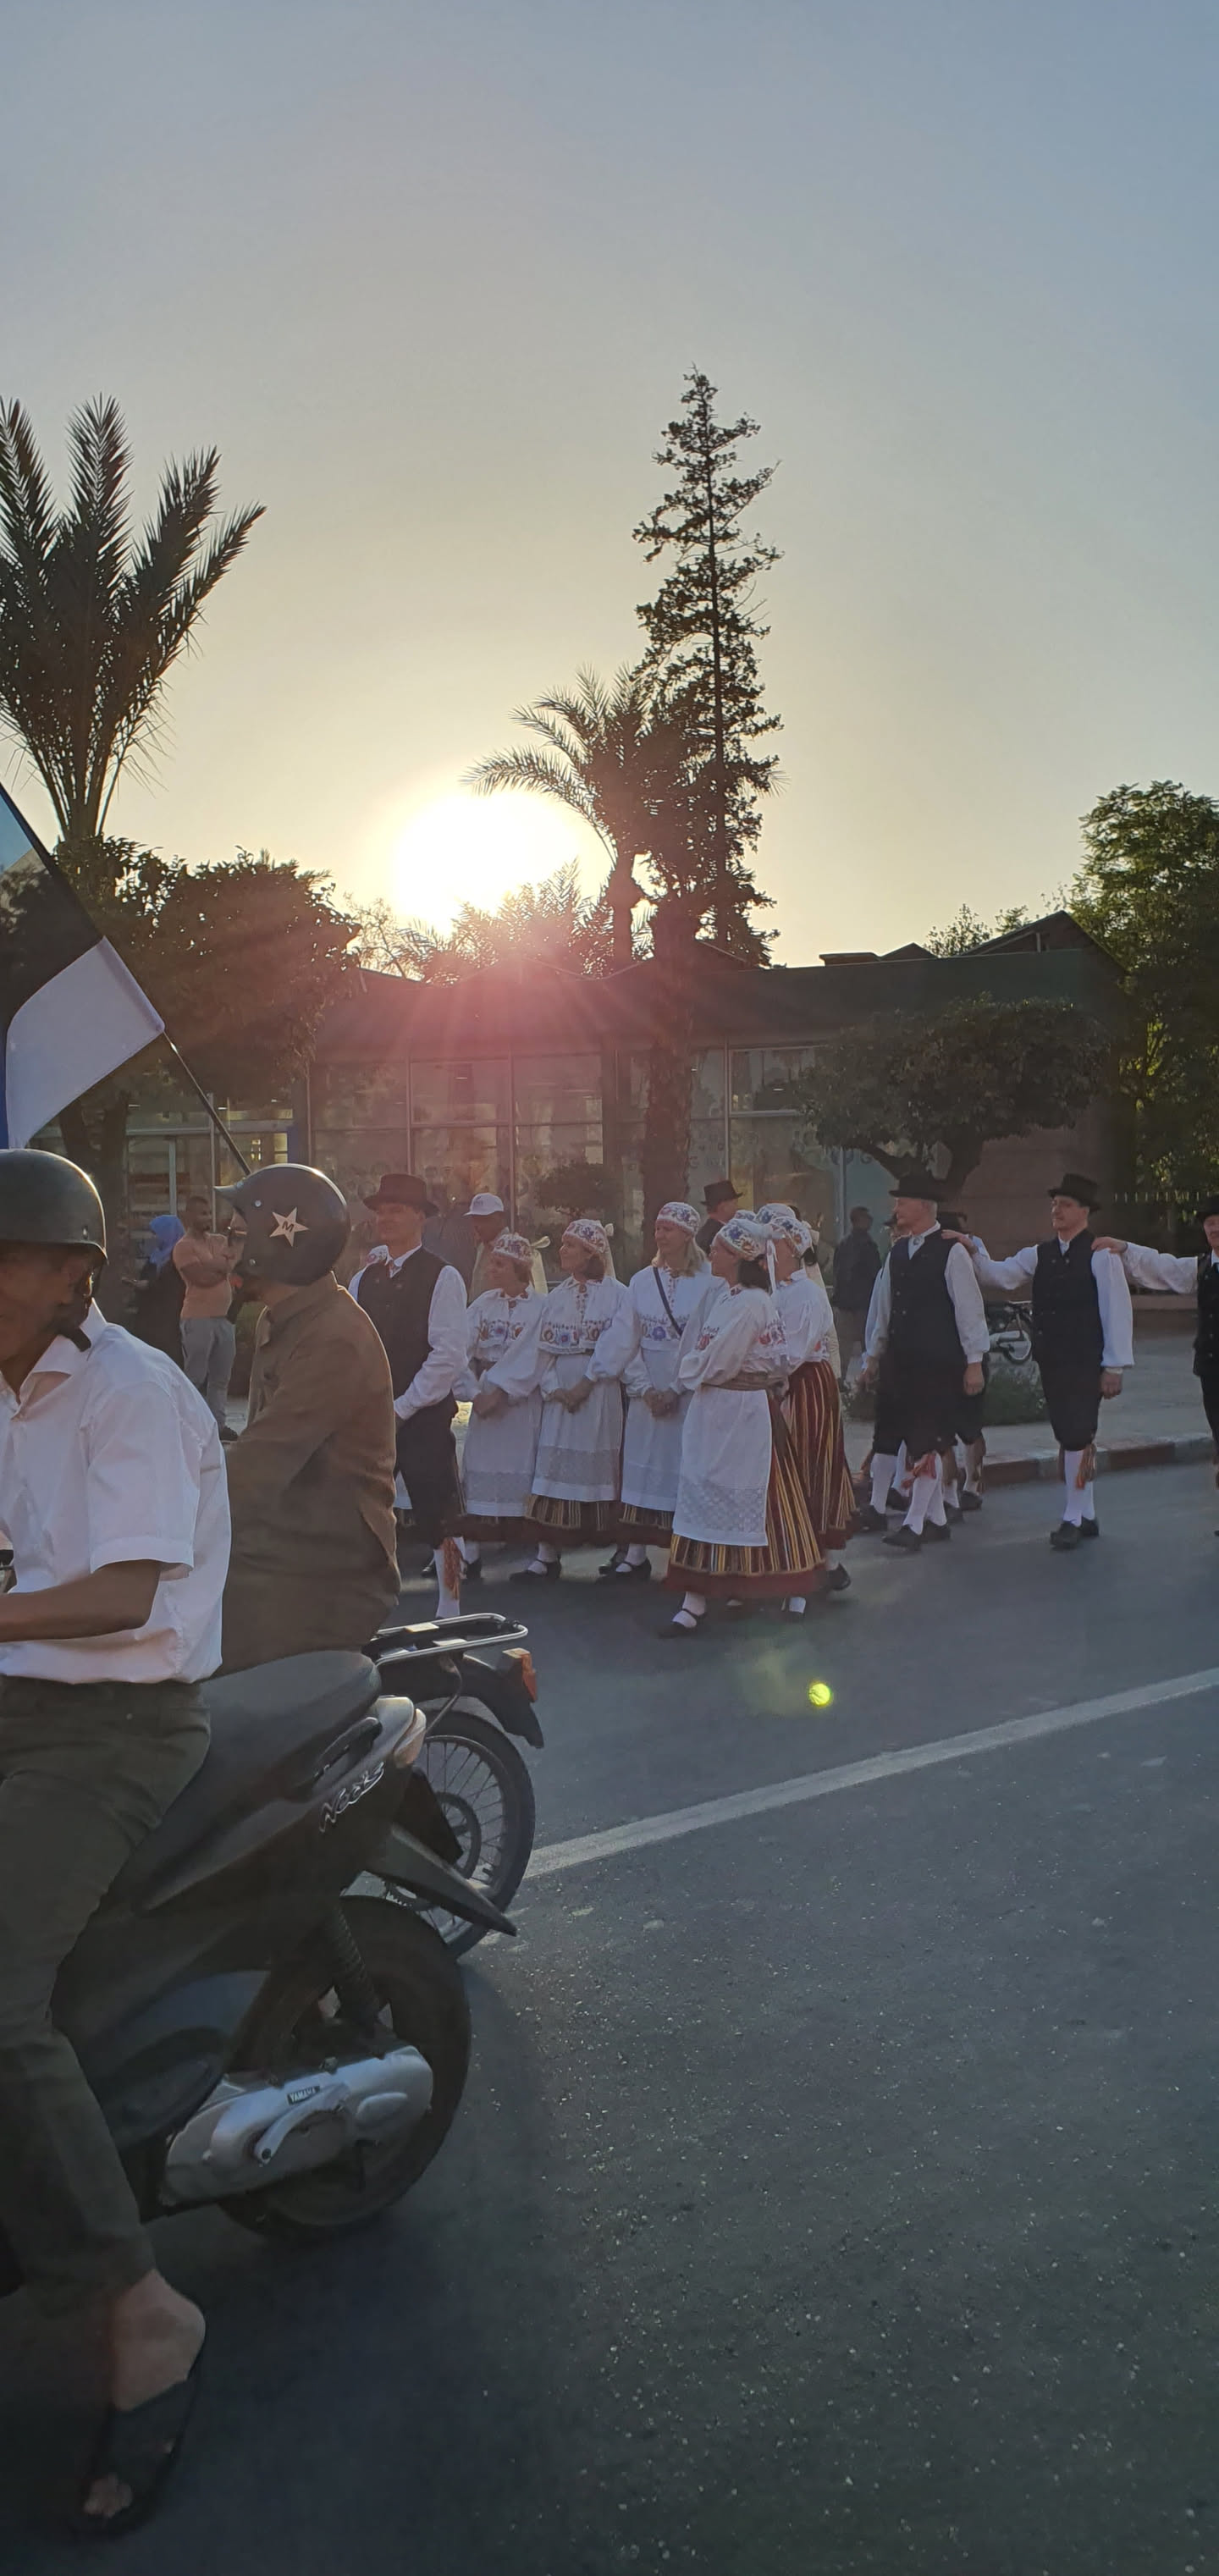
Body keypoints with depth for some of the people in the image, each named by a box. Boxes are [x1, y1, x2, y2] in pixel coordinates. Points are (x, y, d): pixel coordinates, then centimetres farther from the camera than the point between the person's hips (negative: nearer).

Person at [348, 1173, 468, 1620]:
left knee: (437, 1523, 1)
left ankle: (449, 1615, 12)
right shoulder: (364, 1278, 11)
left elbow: (449, 1354, -13)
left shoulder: (442, 1277, -7)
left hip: (423, 1416, -5)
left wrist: (402, 1407, -14)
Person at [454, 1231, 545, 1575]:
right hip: (484, 1400, 4)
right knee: (479, 1475, 0)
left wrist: (498, 1392, -17)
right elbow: (460, 1351, 0)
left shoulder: (540, 1309, -5)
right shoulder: (483, 1305, 8)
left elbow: (530, 1360, -13)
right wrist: (473, 1392, -12)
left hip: (521, 1402, -4)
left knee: (519, 1474, -3)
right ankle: (470, 1555, 1)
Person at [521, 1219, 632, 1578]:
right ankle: (547, 1555, -1)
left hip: (599, 1389, -4)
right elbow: (545, 1346, 7)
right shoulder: (557, 1296, 12)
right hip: (560, 1389, 4)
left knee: (597, 1465, -2)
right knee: (555, 1465, -1)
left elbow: (616, 1346, -10)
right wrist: (553, 1388, -6)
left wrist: (586, 1384, -15)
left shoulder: (615, 1293, -1)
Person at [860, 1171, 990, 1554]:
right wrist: (874, 1355, 18)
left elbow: (969, 1308, -10)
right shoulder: (898, 1251, 11)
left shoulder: (951, 1252, -10)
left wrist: (974, 1361, -11)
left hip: (938, 1363, -7)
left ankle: (915, 1525, 0)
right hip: (900, 1360, 7)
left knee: (926, 1441, -5)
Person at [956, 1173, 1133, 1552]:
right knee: (1070, 1437, 12)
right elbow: (1000, 1277, 4)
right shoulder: (1040, 1254, 10)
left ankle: (1073, 1518, 1)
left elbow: (1117, 1311, -11)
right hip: (1051, 1360, 7)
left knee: (1077, 1436, -8)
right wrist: (975, 1252, -14)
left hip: (1086, 1363, -7)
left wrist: (1114, 1366, -13)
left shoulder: (1101, 1255, -9)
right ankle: (1086, 1516, 22)